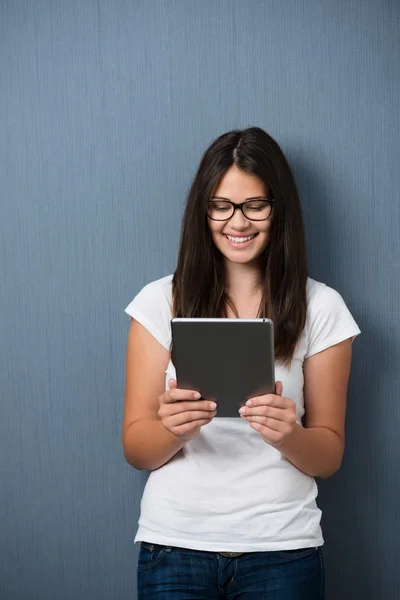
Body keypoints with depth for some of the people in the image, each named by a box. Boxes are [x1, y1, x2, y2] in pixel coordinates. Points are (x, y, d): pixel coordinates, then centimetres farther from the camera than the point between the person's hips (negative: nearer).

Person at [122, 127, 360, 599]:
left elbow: (329, 457, 0)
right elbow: (136, 449, -2)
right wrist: (173, 430, -23)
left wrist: (288, 435, -21)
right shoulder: (160, 301, -3)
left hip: (281, 550, 0)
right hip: (174, 543, 1)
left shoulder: (321, 308, -4)